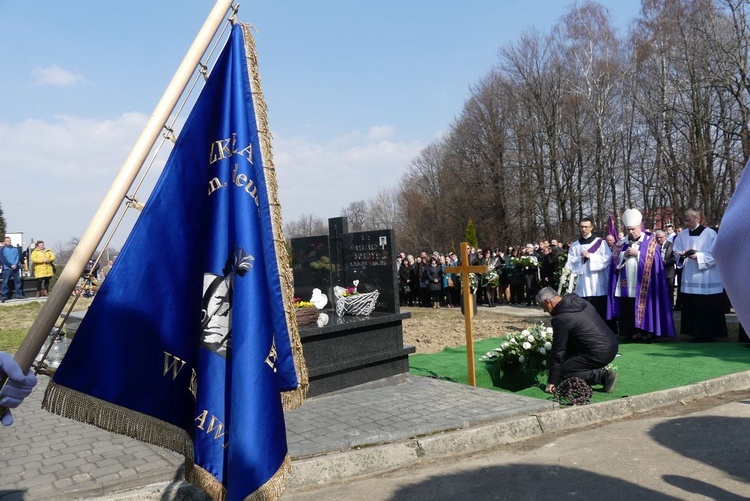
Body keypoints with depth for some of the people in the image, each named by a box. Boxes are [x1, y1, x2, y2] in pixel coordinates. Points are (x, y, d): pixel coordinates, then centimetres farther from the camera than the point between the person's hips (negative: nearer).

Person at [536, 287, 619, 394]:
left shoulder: (560, 319, -14)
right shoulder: (582, 302, 11)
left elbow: (558, 351, -10)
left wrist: (551, 382, -1)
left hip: (599, 354, -9)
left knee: (562, 372, 2)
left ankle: (602, 376, -7)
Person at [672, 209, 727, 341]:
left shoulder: (710, 233, -5)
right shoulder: (682, 235, 8)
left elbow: (713, 255, -8)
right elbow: (676, 251, 10)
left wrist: (698, 256, -20)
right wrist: (682, 255, -12)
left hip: (708, 278, -4)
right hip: (690, 277, 4)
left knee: (709, 308, -1)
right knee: (692, 307, 3)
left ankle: (710, 333, 8)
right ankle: (696, 333, 11)